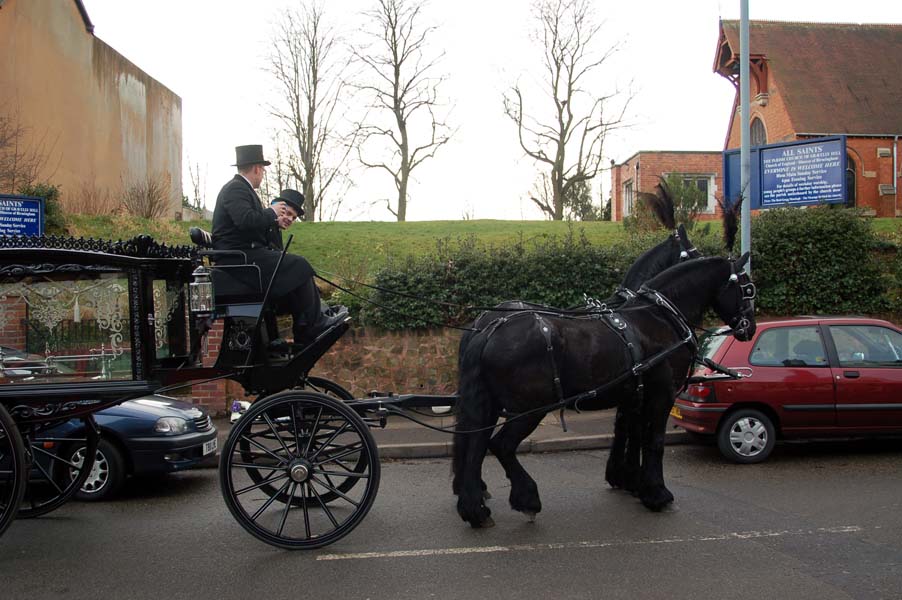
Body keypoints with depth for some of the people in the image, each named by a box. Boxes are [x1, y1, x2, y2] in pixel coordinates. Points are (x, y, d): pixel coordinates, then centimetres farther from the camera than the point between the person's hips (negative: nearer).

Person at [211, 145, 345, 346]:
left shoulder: (240, 187, 19)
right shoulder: (236, 189, -13)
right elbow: (246, 220, -28)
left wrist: (275, 222, 11)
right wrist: (272, 212, -14)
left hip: (245, 253, 11)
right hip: (240, 257, -11)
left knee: (297, 265, 7)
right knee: (298, 266, -15)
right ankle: (313, 323, -6)